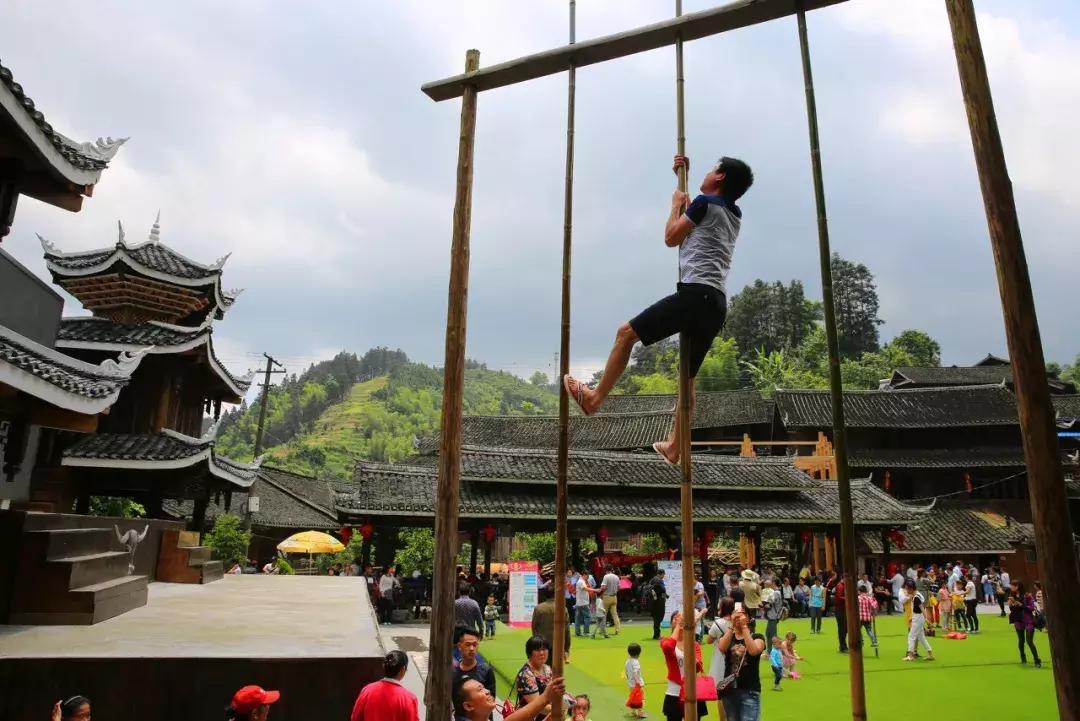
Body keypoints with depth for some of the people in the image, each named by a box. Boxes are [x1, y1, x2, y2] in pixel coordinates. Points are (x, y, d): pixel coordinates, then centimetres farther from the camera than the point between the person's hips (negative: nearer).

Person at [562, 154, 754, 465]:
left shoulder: (705, 203, -1)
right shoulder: (734, 214, 24)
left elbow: (671, 238, 5)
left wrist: (676, 203, 19)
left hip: (695, 294, -9)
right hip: (717, 304, 9)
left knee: (626, 333, 0)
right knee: (687, 377, 13)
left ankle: (595, 397, 4)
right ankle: (673, 448, 19)